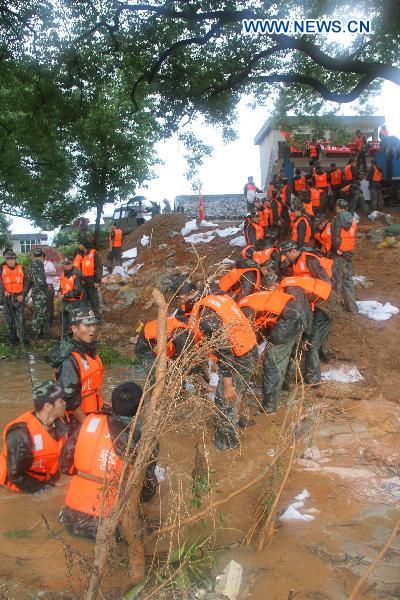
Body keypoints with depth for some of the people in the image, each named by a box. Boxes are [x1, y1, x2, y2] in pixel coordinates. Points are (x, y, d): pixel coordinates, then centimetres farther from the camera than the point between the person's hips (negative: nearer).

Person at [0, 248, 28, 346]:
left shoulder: (20, 268, 3)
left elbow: (26, 283, 4)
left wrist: (22, 295, -5)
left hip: (18, 298, -1)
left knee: (20, 320, -6)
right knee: (9, 320, 7)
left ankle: (23, 341, -4)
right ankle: (12, 340, 18)